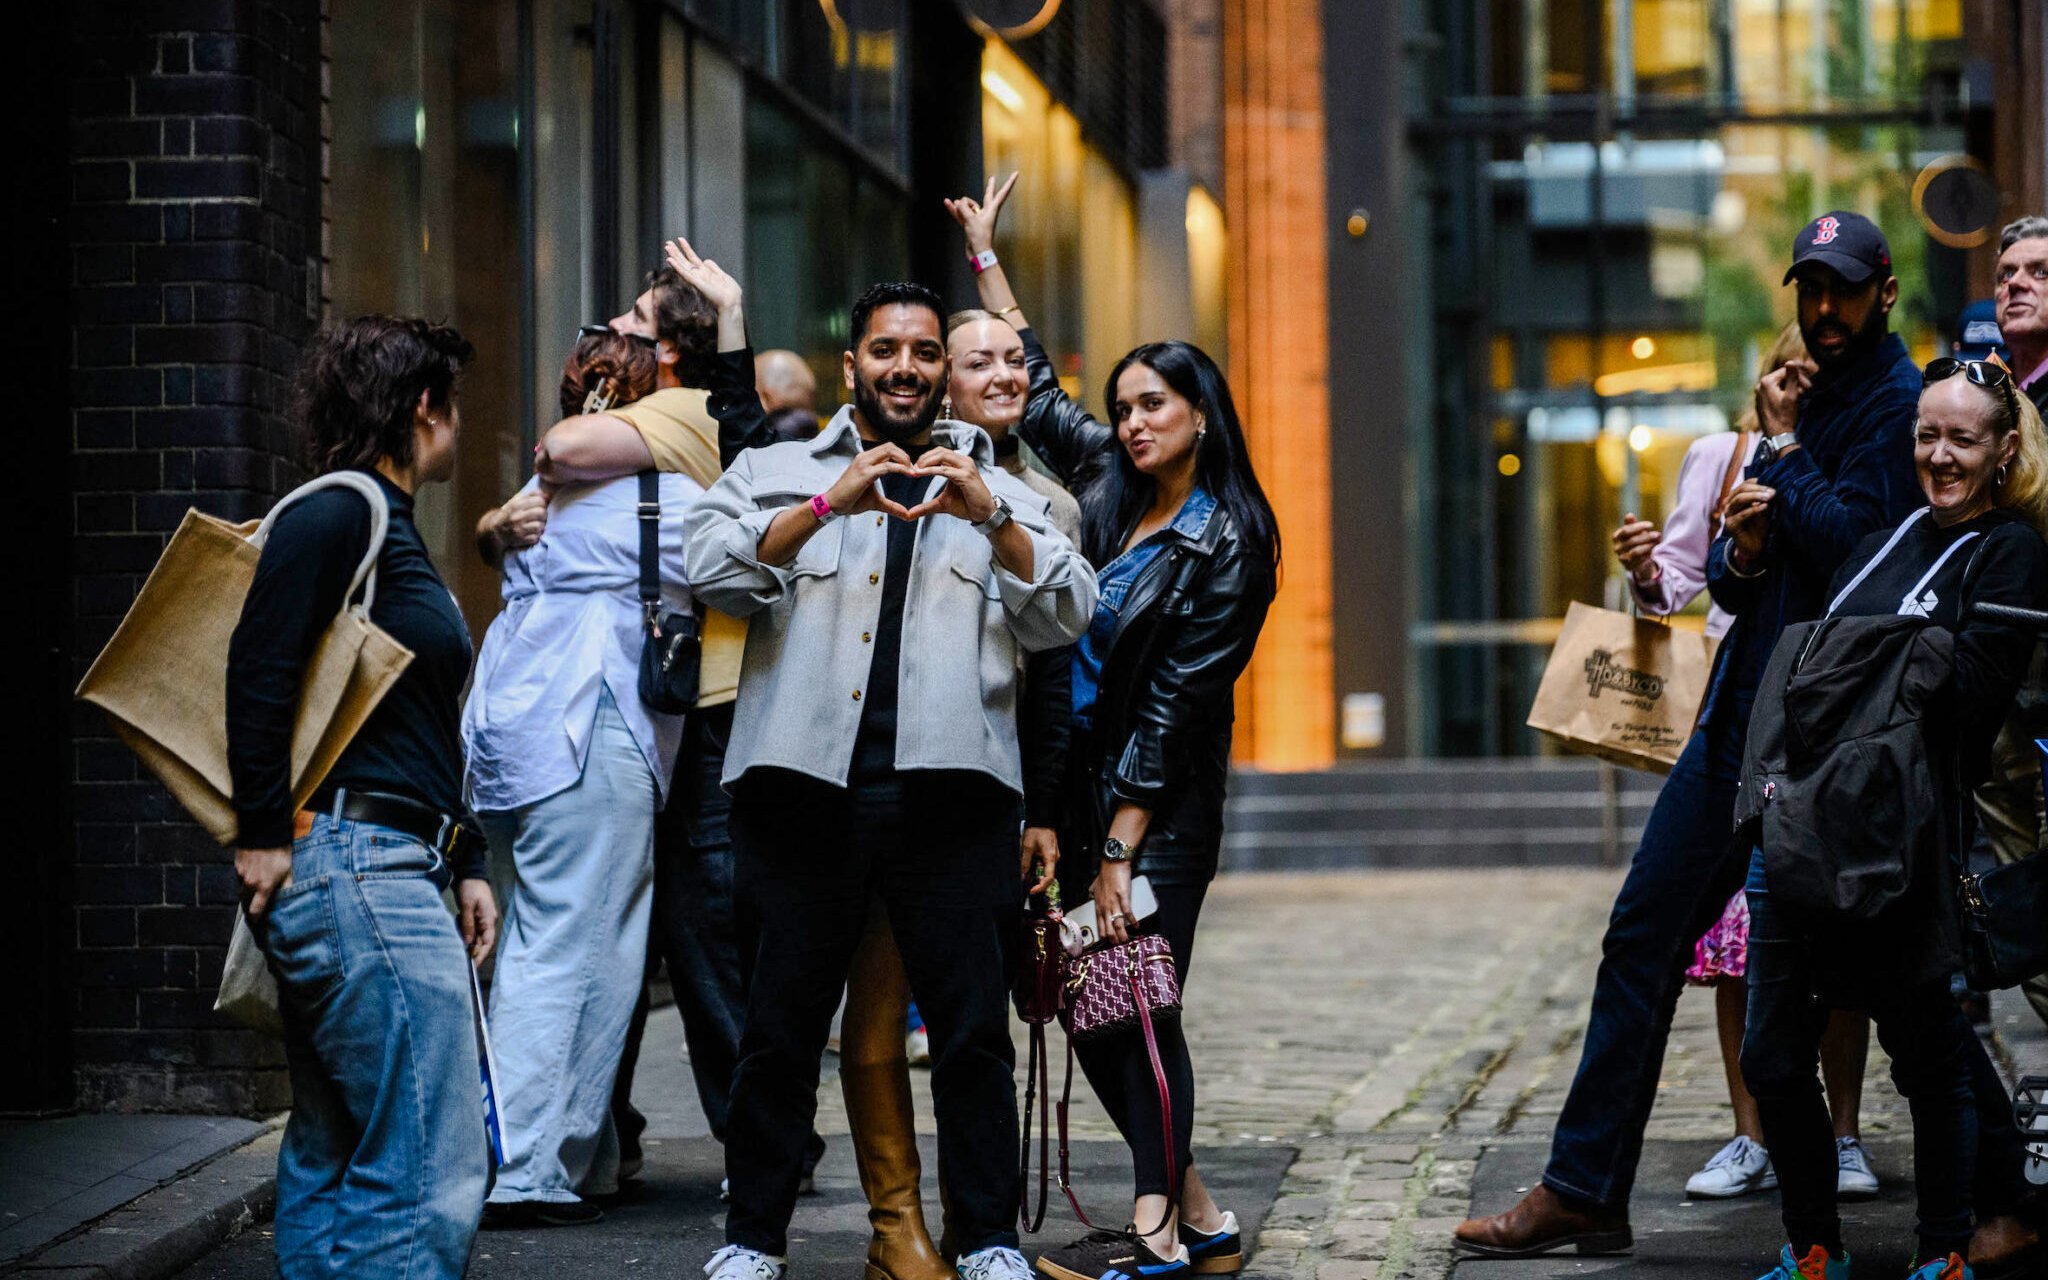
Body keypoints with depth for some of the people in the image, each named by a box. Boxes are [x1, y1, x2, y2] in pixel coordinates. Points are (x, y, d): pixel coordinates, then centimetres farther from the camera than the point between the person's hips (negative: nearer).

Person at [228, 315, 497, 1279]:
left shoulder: (391, 531, 23)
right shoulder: (340, 514, -8)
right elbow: (259, 671, -18)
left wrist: (465, 865, 21)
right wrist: (262, 835, -17)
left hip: (392, 868, 11)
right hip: (356, 864, -11)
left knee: (333, 1159, 12)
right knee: (429, 1173, -14)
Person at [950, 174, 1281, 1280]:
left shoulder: (1225, 545, -10)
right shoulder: (1107, 484, 9)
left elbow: (1171, 706, -14)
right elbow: (1033, 391, 25)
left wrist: (1120, 855, -17)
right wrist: (986, 256, 26)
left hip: (1163, 805, -7)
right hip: (1077, 781, 7)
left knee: (1138, 1002, -9)